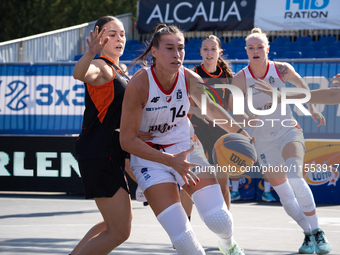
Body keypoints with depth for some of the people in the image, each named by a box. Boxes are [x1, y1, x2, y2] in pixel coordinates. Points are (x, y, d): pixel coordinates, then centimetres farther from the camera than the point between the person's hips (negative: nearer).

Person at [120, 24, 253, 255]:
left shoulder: (190, 79, -11)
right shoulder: (139, 85, -23)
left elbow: (210, 108, 11)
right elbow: (127, 140, -21)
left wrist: (239, 131, 10)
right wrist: (170, 161, -28)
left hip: (185, 149, 3)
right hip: (150, 157, -3)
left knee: (219, 220, -11)